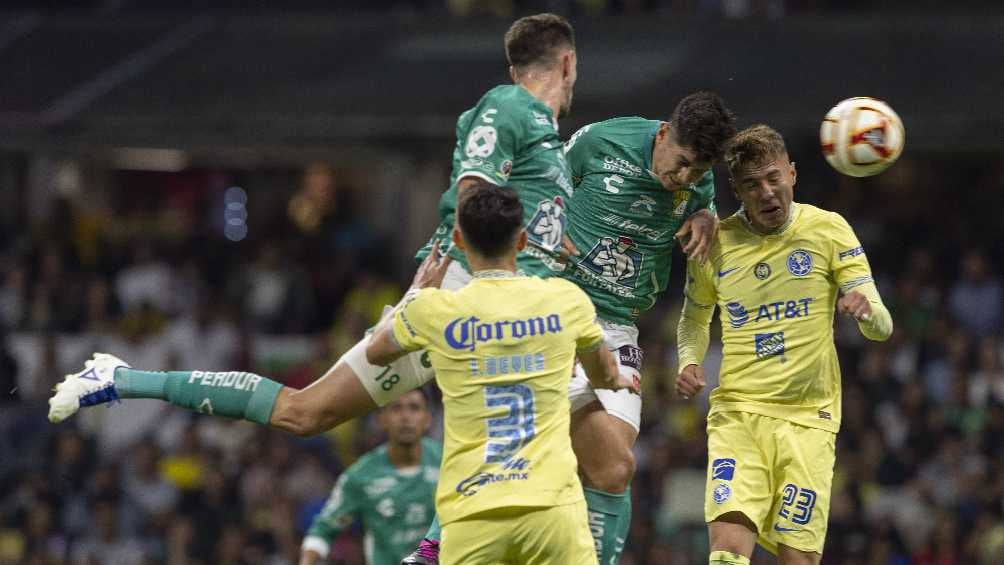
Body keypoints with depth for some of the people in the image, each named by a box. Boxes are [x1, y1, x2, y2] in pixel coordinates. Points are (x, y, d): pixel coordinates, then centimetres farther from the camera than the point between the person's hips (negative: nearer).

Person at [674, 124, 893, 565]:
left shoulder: (828, 230, -1)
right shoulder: (714, 244, 3)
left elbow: (881, 328, -3)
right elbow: (694, 319, 22)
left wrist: (865, 309, -27)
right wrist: (689, 362, 1)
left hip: (809, 418, 0)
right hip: (737, 415, 0)